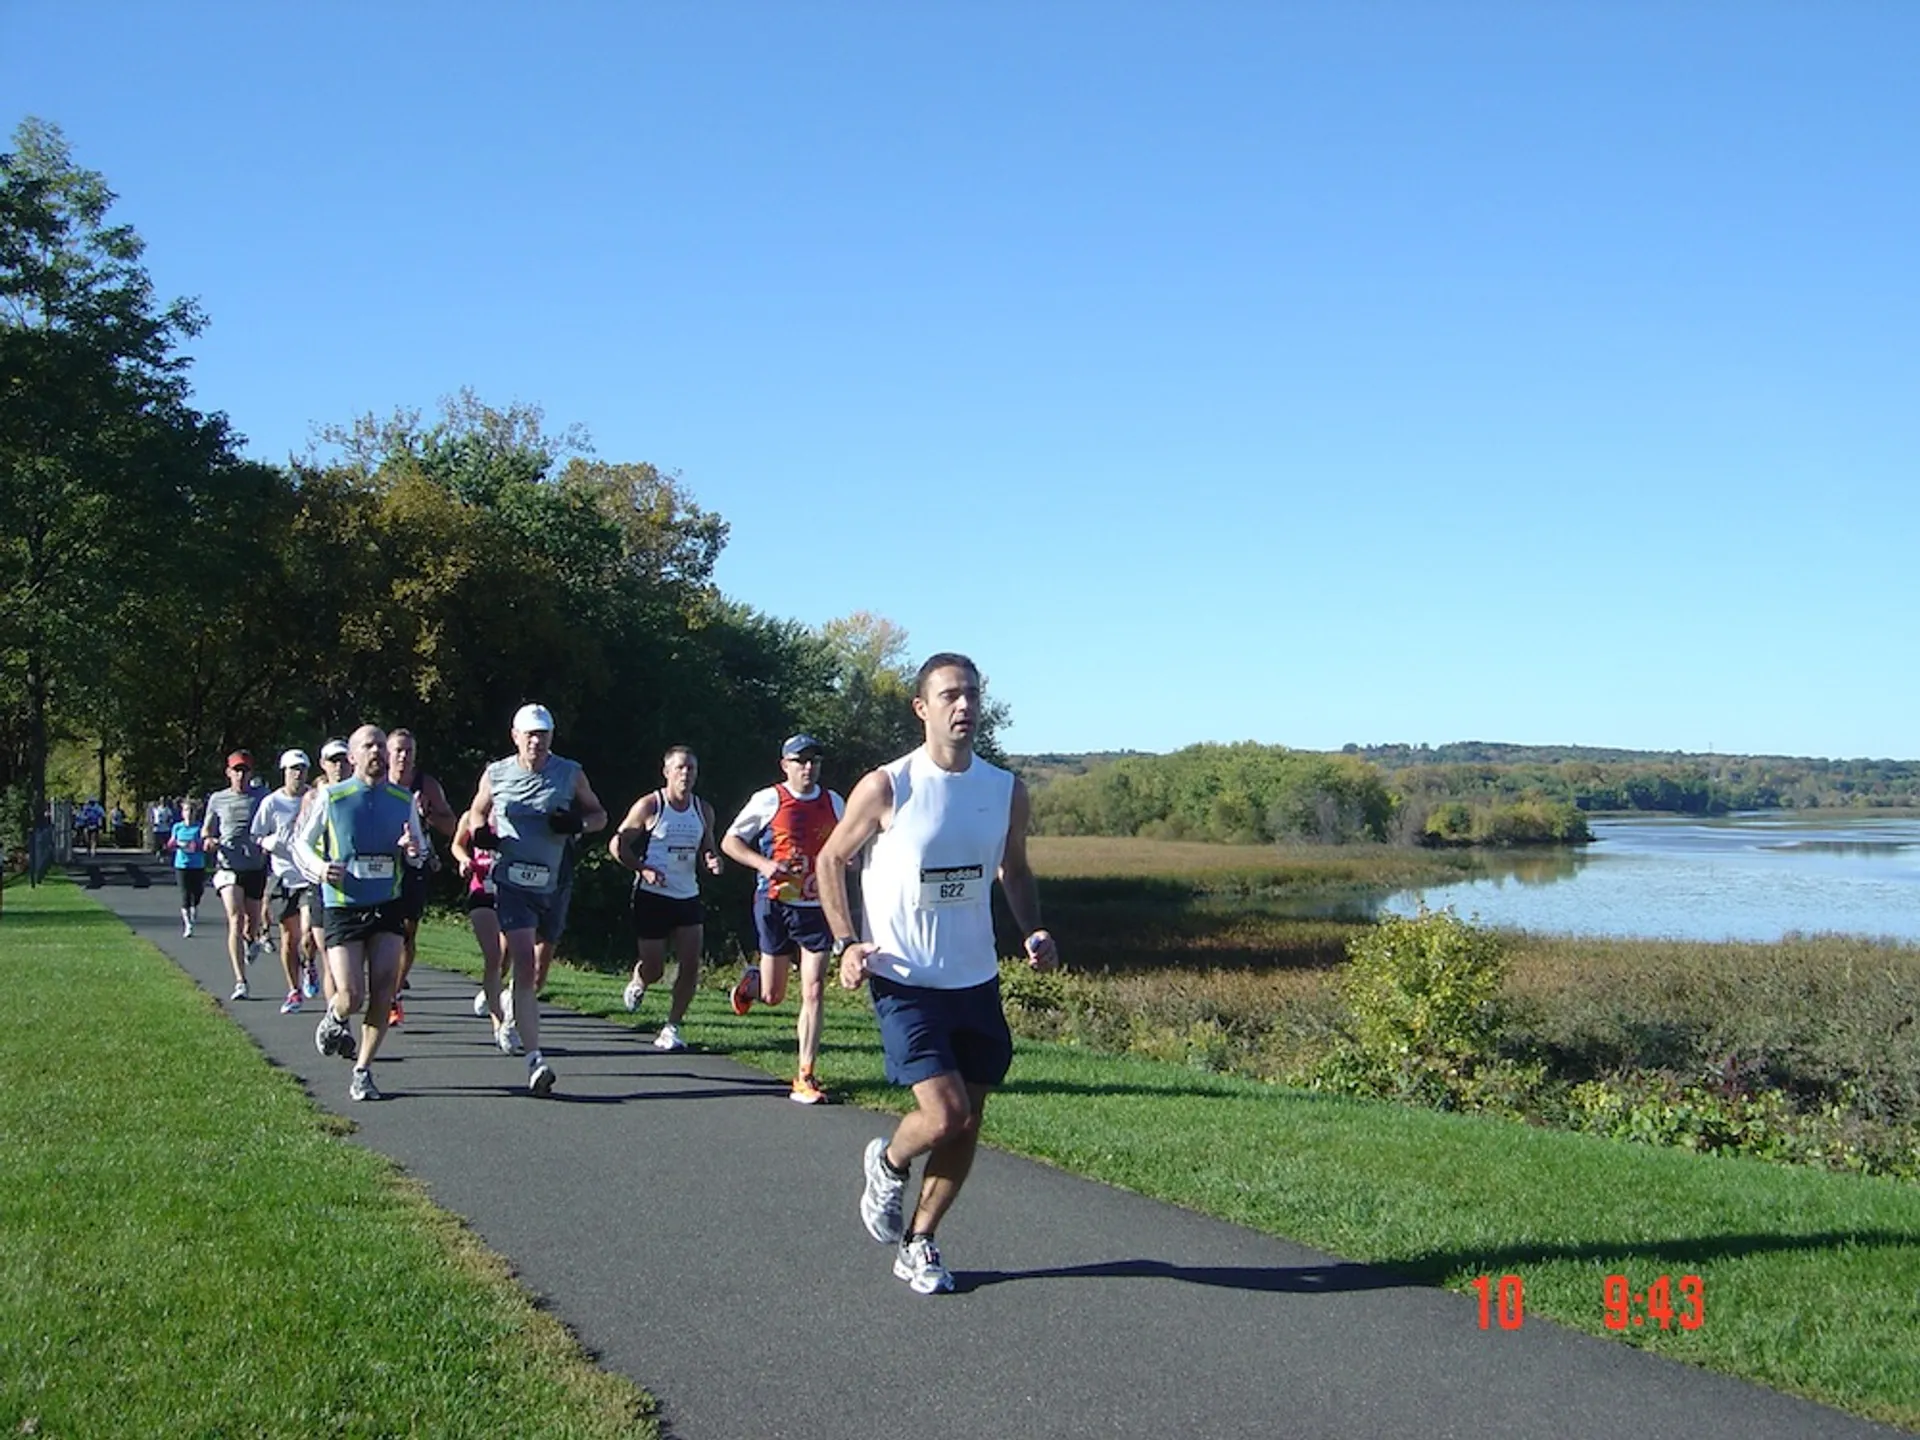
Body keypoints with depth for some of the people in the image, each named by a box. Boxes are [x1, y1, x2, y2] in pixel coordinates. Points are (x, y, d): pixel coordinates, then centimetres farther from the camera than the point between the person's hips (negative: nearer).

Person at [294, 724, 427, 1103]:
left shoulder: (403, 800, 7)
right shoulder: (330, 797, -1)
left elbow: (420, 853, 15)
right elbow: (301, 842, 8)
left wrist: (414, 851, -9)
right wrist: (319, 867, -12)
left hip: (388, 906, 2)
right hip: (343, 907, -2)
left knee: (383, 991, -7)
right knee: (352, 997, -10)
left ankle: (362, 1072, 8)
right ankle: (335, 1019, 28)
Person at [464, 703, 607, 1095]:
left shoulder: (570, 774, 2)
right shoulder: (496, 775, 3)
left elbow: (600, 815, 12)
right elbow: (476, 813, 21)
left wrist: (579, 823, -11)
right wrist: (482, 832, -3)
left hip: (553, 883, 2)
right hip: (511, 882, -2)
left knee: (538, 966, 16)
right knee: (524, 965, -14)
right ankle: (534, 1059, -17)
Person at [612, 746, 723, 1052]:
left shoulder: (703, 811, 9)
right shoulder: (649, 806, -6)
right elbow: (617, 844, -3)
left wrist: (712, 861, -4)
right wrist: (643, 869, -16)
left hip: (688, 897, 4)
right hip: (652, 897, -4)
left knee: (691, 966, -7)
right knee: (654, 968, 2)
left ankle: (672, 1027, 4)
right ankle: (637, 984, 39)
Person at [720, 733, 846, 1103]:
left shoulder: (834, 803, 9)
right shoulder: (768, 800, -3)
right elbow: (730, 841, 1)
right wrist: (764, 864, -15)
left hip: (817, 907, 2)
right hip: (776, 904, -2)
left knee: (814, 992, -6)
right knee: (772, 996, 3)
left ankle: (805, 1078, -1)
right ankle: (751, 982, 41)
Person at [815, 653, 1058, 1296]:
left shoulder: (1006, 790, 2)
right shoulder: (885, 788, -11)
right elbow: (831, 860, 2)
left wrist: (1033, 931, 0)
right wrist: (846, 942, -9)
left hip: (977, 982, 5)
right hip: (905, 983, -5)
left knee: (966, 1126, 8)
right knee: (945, 1114, -15)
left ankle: (917, 1244, 27)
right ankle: (887, 1163, 19)